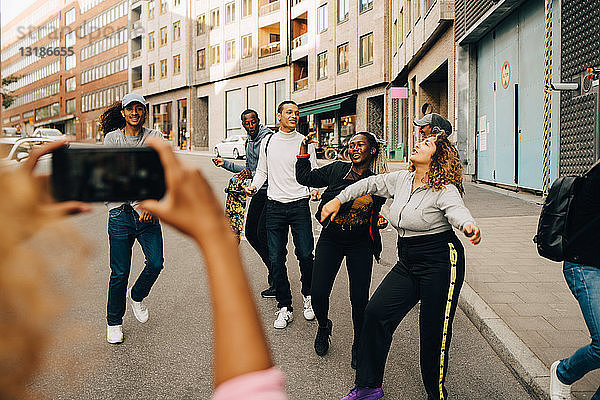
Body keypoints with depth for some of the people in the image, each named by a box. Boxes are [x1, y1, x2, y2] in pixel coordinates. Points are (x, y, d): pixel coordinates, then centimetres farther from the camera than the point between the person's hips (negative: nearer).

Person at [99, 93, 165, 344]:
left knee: (155, 263, -6)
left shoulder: (155, 137, 6)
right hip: (121, 212, -1)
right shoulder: (112, 138, 3)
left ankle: (137, 295, 27)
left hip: (147, 212, 2)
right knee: (120, 273, 3)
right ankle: (114, 323, 23)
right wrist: (139, 206, -15)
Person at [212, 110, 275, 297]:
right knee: (250, 232, 8)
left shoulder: (268, 138, -12)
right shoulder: (249, 141, 17)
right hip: (258, 192, 9)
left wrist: (254, 175, -29)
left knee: (262, 233, -13)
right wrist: (225, 164, 23)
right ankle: (273, 268, 25)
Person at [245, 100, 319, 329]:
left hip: (299, 205, -2)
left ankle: (308, 296, 24)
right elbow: (262, 171, 16)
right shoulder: (268, 143, 10)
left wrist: (314, 189, -14)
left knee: (305, 255, -5)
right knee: (276, 259, 1)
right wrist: (254, 186, -3)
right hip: (275, 206, 2)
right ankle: (285, 308, 15)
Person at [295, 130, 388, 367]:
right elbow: (305, 178, 3)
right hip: (330, 239, 0)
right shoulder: (337, 169, 0)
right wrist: (304, 148, -2)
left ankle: (359, 346, 24)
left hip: (360, 245, 0)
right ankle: (323, 326, 31)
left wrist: (380, 221, -5)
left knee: (359, 299, -1)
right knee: (318, 293, -4)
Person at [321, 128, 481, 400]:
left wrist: (469, 226, -53)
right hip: (407, 264, 7)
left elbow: (457, 210, -31)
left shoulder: (444, 190, -13)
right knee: (376, 312, -2)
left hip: (440, 264, -6)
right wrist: (338, 200, 20)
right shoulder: (401, 180, 7)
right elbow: (371, 184, 20)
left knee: (434, 332, 0)